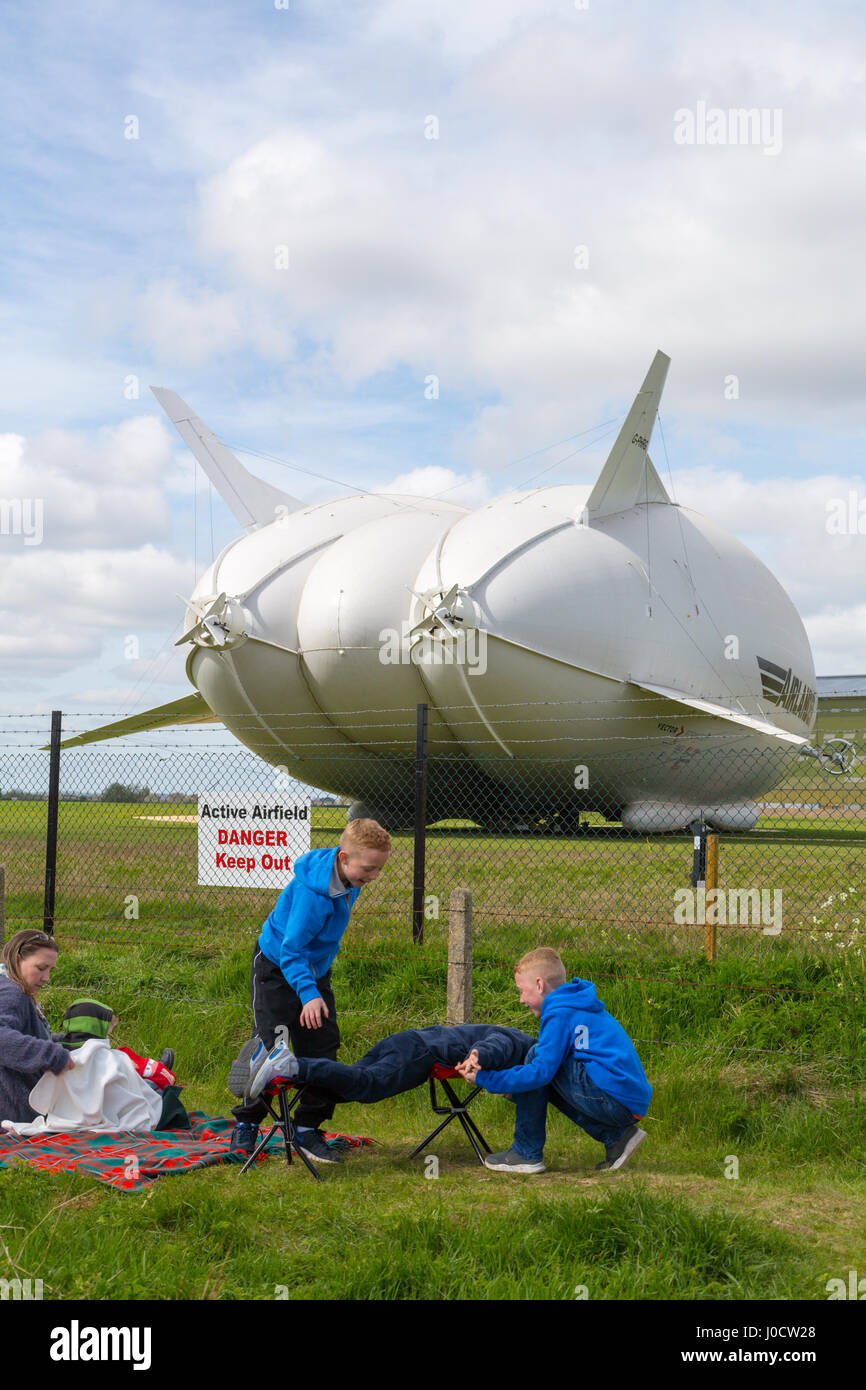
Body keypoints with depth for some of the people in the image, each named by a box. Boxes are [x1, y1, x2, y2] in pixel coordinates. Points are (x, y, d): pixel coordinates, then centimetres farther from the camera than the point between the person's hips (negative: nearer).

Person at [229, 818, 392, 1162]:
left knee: (323, 1049, 0)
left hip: (315, 970, 7)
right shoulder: (312, 890, -33)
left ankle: (307, 1129, 9)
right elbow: (292, 948, -32)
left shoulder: (348, 878, -7)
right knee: (270, 1048, -4)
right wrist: (308, 994, -42)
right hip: (276, 968, -7)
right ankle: (246, 1124, 15)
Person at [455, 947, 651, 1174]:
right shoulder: (577, 1006, 19)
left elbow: (541, 1071, -16)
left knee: (537, 1056, -5)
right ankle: (617, 1137, 14)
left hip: (615, 1101, -10)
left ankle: (526, 1154, 1)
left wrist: (484, 1079, -8)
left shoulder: (559, 1014, -11)